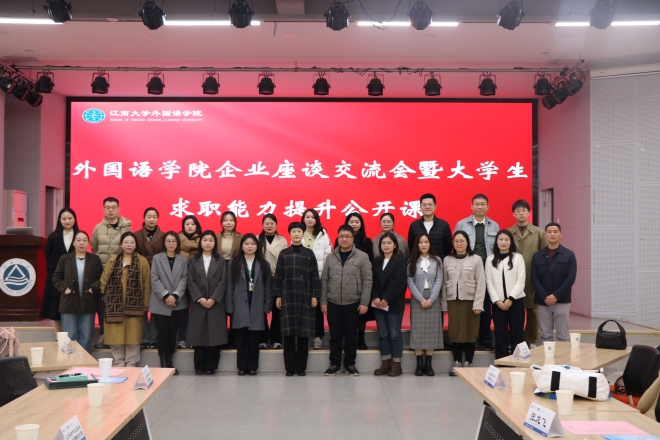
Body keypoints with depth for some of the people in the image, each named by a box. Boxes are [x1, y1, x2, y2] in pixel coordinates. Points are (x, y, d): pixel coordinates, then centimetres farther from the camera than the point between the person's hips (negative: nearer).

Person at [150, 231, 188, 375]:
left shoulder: (183, 260, 8)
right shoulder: (157, 258, 4)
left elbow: (184, 279, 0)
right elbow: (155, 280, -4)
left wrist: (175, 296, -14)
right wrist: (166, 295, -15)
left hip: (178, 303, 2)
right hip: (160, 303, -2)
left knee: (172, 334, 6)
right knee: (162, 334, -2)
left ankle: (170, 363, 16)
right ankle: (163, 364, 4)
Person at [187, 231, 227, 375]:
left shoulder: (220, 261, 7)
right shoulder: (193, 261, 8)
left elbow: (223, 282, -2)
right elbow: (191, 282, 0)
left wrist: (213, 299, -12)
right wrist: (200, 298, -12)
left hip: (216, 303, 0)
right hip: (198, 304, 1)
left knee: (214, 335, -1)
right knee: (199, 335, 1)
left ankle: (211, 366, 6)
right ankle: (199, 367, 8)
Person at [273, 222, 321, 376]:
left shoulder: (309, 254, 6)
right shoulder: (284, 253, 7)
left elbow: (314, 276, 4)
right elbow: (278, 276, 5)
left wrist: (315, 295, -3)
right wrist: (277, 295, -1)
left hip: (305, 297, 0)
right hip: (288, 296, 0)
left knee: (303, 334, 0)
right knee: (289, 333, 0)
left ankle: (301, 367, 8)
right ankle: (289, 367, 7)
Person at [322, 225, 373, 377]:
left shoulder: (362, 257, -3)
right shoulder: (330, 257, 6)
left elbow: (367, 281, -5)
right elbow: (324, 280, 7)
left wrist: (364, 302, -10)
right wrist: (323, 301, 2)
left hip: (353, 304, -2)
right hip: (333, 304, 2)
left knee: (350, 335, 7)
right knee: (335, 335, 8)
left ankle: (350, 364, 20)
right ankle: (334, 364, 19)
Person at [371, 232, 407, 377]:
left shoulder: (400, 261, -4)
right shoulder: (376, 262, 11)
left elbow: (398, 283, -13)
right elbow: (372, 281, 5)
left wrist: (386, 299, -17)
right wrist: (375, 297, -10)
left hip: (394, 304, -4)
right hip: (378, 303, 5)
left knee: (394, 334, 0)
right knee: (383, 334, 8)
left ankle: (397, 364, 8)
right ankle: (385, 363, 15)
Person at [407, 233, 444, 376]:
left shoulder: (437, 261, 4)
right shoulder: (412, 261, 3)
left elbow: (439, 281, -1)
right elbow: (410, 282, -2)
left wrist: (431, 299, -11)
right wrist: (421, 299, -11)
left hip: (433, 300, 0)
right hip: (417, 300, 0)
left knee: (431, 330, 1)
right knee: (417, 331, -1)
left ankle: (429, 364, 6)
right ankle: (419, 364, 4)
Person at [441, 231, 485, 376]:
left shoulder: (476, 259, 0)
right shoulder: (447, 260, 8)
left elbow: (481, 283, -4)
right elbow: (444, 283, 9)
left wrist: (478, 304, -10)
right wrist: (443, 304, 6)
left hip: (470, 300, -2)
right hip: (453, 301, 2)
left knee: (470, 332, 1)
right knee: (455, 332, 3)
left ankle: (468, 363, 10)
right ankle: (457, 363, 11)